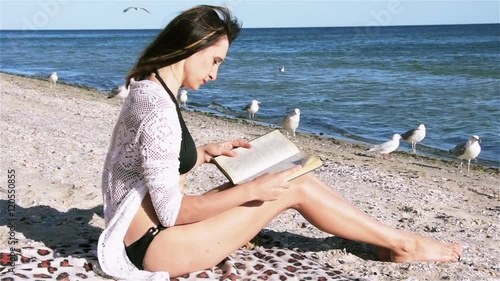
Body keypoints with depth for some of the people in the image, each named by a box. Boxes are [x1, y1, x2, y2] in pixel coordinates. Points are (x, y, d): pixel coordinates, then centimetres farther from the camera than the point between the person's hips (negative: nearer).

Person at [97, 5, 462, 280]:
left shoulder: (148, 90, 5)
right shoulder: (159, 110, -26)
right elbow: (173, 212, -23)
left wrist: (206, 153, 6)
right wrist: (252, 189, -18)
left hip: (151, 230, 9)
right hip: (155, 245, -9)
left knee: (290, 176, 4)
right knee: (295, 189, -9)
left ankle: (391, 238, 14)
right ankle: (402, 244, 9)